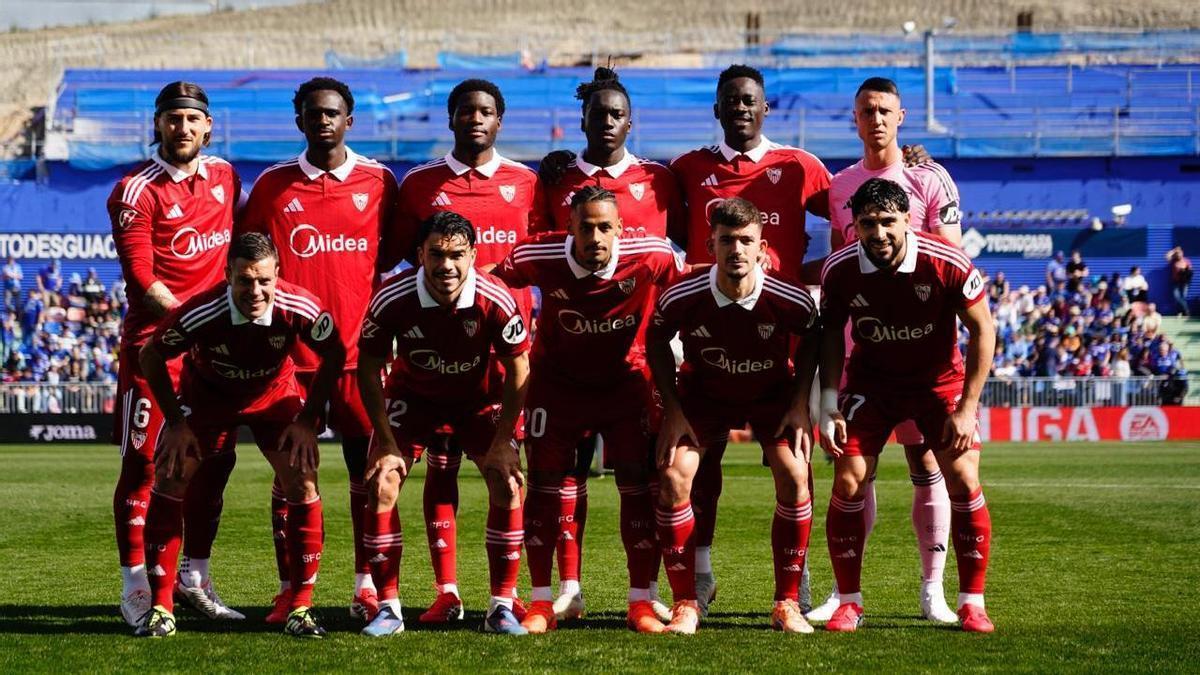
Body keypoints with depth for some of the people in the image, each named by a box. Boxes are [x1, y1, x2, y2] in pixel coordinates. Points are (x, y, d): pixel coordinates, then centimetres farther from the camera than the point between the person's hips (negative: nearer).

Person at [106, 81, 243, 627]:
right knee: (143, 464, -4)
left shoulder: (224, 177, 11)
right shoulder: (136, 192, -8)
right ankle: (135, 588, 0)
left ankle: (194, 578, 21)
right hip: (155, 341, -6)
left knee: (215, 461, 9)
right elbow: (142, 281, -13)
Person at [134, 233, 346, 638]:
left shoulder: (300, 309, -31)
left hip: (275, 393, 1)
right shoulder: (200, 314, -35)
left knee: (302, 483, -14)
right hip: (206, 392, -1)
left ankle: (301, 608, -1)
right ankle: (160, 609, -3)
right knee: (169, 479, -14)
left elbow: (334, 355, -10)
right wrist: (175, 422, -15)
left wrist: (308, 419, -14)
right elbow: (150, 357, -16)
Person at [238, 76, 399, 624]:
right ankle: (290, 590, 9)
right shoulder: (273, 184, 5)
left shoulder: (378, 181, 4)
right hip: (291, 348, 0)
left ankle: (367, 586, 9)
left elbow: (393, 249, 16)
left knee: (369, 470, 1)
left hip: (359, 347, 0)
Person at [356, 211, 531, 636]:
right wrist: (386, 442, -18)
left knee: (508, 483, -15)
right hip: (413, 394, 0)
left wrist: (501, 443, -16)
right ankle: (388, 608, -2)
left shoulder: (496, 301, -29)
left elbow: (517, 370, -15)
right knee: (380, 484, -14)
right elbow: (369, 369, -15)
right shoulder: (392, 300, -28)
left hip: (480, 396, 0)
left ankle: (501, 607, -3)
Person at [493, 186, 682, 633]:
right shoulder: (538, 257, -23)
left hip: (626, 378, 0)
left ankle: (641, 603, 3)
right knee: (545, 484, -1)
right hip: (557, 381, 0)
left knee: (638, 486, -6)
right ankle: (541, 603, 9)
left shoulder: (651, 255, -23)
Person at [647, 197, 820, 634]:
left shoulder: (791, 299, -27)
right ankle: (685, 604, -5)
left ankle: (787, 603, -6)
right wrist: (672, 409, -10)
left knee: (794, 477, -21)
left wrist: (800, 403, -11)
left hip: (773, 393, 0)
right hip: (703, 391, 0)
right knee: (674, 476, -19)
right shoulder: (683, 297, -27)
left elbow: (810, 340, -4)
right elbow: (656, 340, -6)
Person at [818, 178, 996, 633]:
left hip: (940, 379, -1)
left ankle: (972, 603, 3)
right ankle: (849, 603, 4)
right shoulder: (839, 271, -19)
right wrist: (828, 407, -8)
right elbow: (831, 333, -1)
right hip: (870, 381, 1)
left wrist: (967, 408, -15)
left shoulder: (947, 263, -25)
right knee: (848, 482, -10)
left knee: (964, 482, -12)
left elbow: (982, 329, -13)